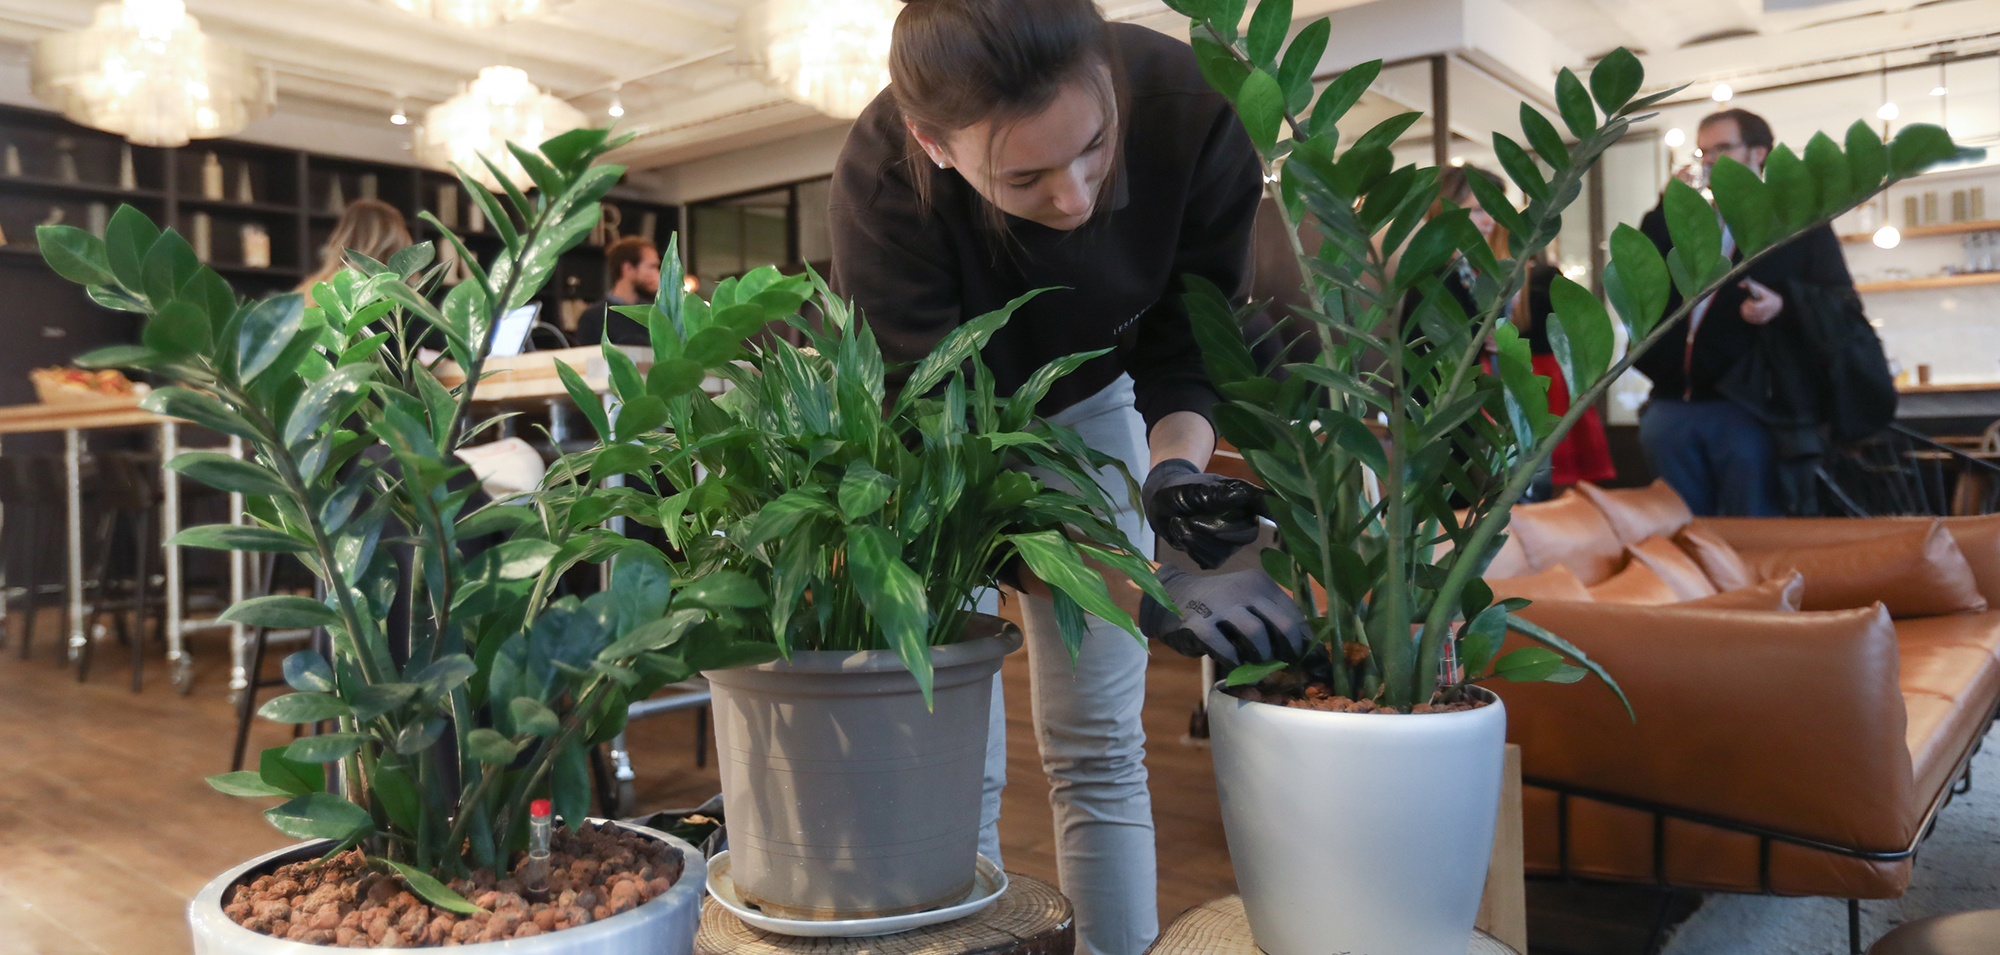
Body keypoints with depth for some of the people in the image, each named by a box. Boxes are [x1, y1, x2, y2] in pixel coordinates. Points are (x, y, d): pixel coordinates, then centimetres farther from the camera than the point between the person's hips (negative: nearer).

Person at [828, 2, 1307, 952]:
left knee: (1100, 747, 4)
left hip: (1087, 407, 2)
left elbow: (1187, 342, -15)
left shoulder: (1190, 108, -30)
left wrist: (1174, 466, -35)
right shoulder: (882, 182, -37)